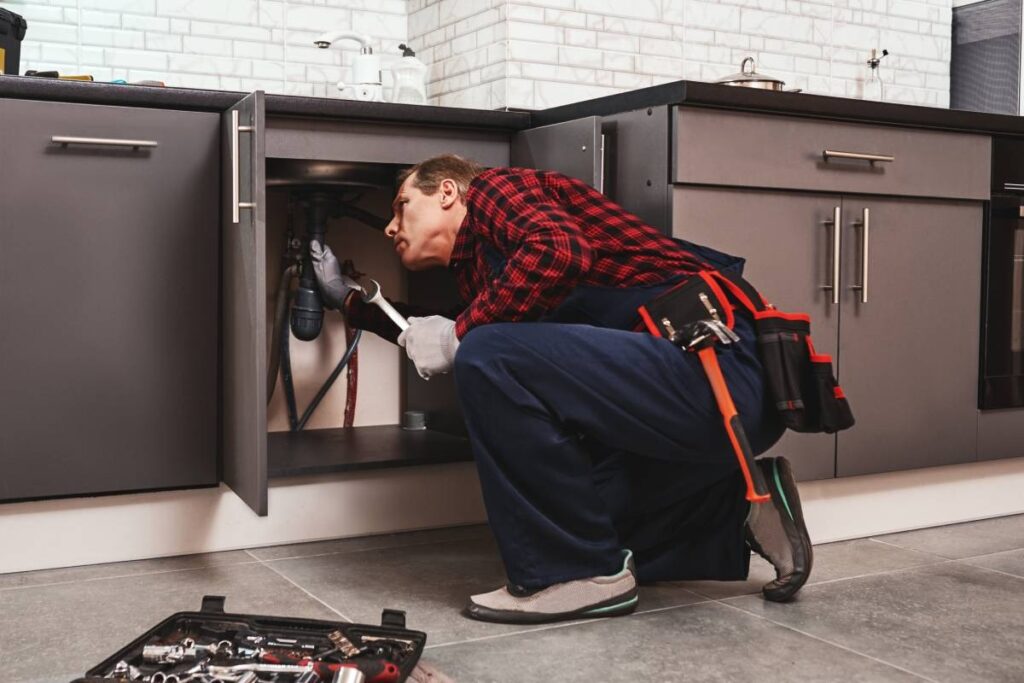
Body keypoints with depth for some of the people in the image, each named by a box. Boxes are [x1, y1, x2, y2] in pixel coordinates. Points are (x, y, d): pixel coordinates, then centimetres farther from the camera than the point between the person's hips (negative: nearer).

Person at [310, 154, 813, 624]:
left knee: (487, 358, -20)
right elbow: (424, 339, 46)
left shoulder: (494, 186, 2)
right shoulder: (476, 270, 26)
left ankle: (581, 576, -9)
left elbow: (562, 250, -21)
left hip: (713, 365, -10)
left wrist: (458, 335, -11)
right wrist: (347, 299, 52)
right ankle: (739, 514, 16)